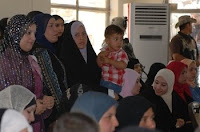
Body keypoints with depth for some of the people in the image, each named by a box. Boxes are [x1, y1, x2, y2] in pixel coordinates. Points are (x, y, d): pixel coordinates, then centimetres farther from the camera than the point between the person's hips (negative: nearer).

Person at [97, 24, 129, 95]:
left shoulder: (121, 53, -13)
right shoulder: (104, 50, 2)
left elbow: (123, 65, -30)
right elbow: (99, 65, 7)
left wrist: (109, 61, -32)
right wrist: (99, 56, -12)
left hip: (114, 83, -6)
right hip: (103, 80, 6)